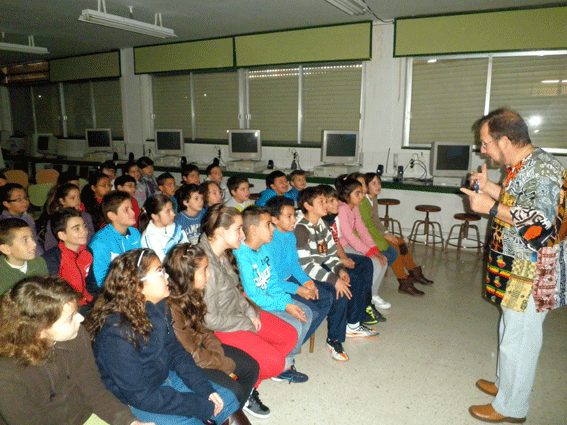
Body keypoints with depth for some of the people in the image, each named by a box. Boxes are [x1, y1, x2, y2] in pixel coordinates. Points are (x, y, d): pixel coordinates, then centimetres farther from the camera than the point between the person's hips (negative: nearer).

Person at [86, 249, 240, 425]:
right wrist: (202, 406, -23)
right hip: (130, 401, -7)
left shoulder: (157, 307, -8)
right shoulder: (116, 333, -30)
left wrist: (206, 390, -7)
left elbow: (174, 351, 3)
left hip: (165, 377, 7)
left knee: (228, 401, 2)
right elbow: (141, 395, -26)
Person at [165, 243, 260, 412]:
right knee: (233, 391, -19)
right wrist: (226, 365, -12)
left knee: (251, 367, 4)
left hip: (199, 345, 9)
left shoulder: (191, 293, -4)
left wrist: (219, 355, -5)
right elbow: (190, 353, -23)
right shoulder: (170, 308, -30)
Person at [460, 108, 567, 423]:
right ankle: (506, 385, 43)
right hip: (518, 268, 10)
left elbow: (540, 223, -29)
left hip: (533, 273, -10)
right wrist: (489, 187, 9)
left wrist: (490, 207, -26)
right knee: (511, 332, 24)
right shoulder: (522, 166, 8)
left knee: (519, 340, 5)